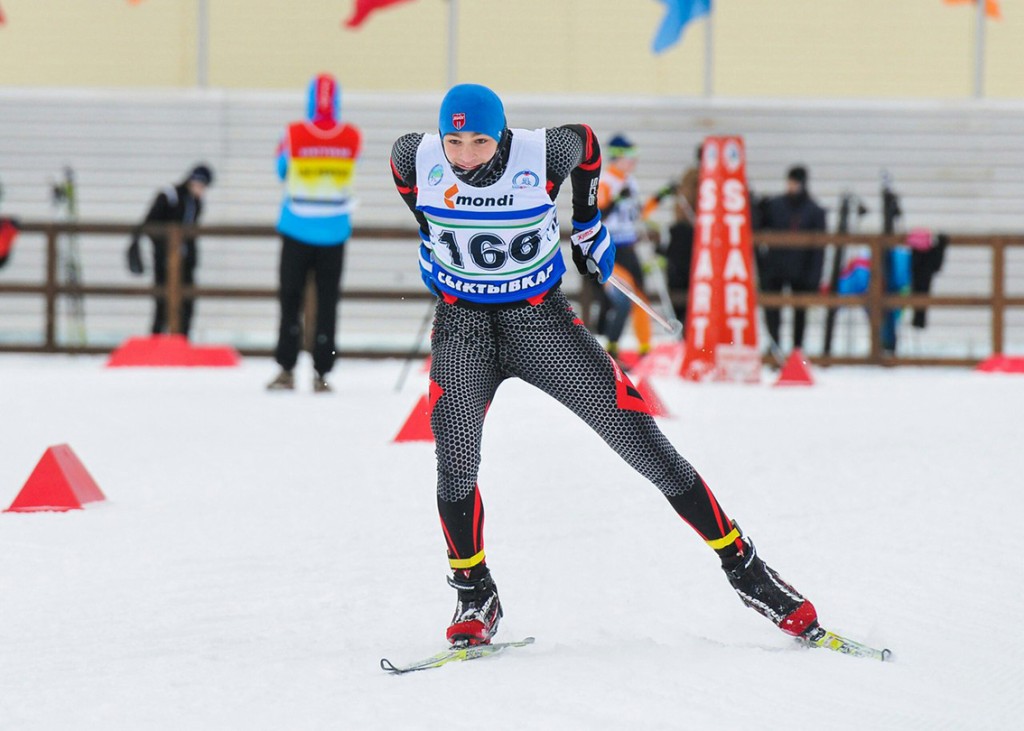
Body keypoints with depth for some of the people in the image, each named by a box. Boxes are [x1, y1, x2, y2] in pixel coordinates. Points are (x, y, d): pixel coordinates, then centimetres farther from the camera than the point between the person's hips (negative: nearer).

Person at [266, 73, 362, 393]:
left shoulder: (294, 134, -13)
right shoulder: (352, 137, -9)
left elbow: (282, 170, 3)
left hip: (297, 230, -1)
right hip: (334, 231, 1)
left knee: (290, 298, 9)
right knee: (327, 302, 7)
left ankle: (286, 370, 6)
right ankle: (321, 374, 5)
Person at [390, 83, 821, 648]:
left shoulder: (542, 154, -19)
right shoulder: (420, 157, -15)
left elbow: (585, 142, 5)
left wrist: (588, 224, 13)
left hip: (541, 318, -1)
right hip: (463, 324, 1)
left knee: (647, 448, -3)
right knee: (455, 464, -21)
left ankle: (744, 569, 7)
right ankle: (475, 597, 2)